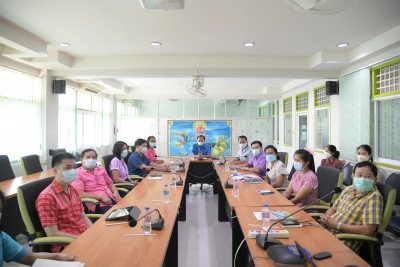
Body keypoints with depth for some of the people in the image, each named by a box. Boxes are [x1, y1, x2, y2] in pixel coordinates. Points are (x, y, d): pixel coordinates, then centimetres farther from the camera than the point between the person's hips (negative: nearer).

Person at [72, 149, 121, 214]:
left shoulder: (101, 169, 19)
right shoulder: (78, 174, 0)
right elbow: (79, 194, -11)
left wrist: (115, 192, 5)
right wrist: (101, 197, -15)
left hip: (111, 198, 7)